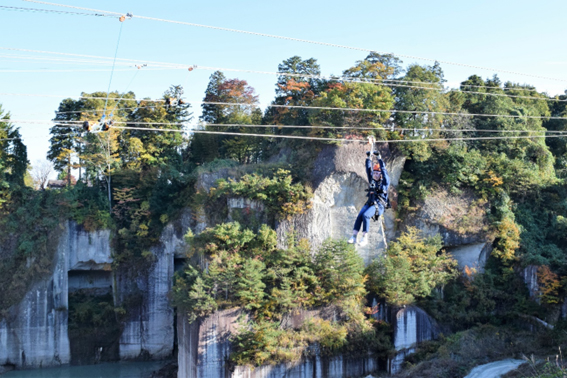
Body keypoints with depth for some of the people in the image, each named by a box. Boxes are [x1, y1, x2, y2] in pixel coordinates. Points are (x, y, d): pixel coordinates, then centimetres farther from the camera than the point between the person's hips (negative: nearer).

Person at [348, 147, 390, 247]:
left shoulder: (385, 182, 8)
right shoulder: (372, 181, 22)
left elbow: (384, 170, -1)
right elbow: (368, 169, 19)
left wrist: (379, 157, -3)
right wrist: (368, 158, 12)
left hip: (379, 205, -5)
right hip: (369, 203, 5)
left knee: (365, 215, -30)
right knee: (359, 215, -23)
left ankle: (365, 238, -29)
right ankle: (354, 236, -29)